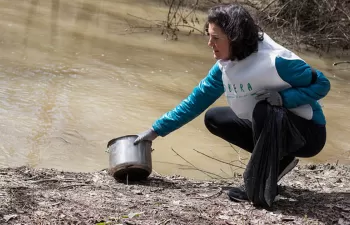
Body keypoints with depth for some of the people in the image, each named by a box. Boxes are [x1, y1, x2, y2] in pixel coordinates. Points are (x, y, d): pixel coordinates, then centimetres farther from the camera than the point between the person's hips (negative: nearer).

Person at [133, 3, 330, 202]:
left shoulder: (275, 60, -27)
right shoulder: (224, 67, -5)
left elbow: (322, 84, -19)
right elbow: (195, 101, 3)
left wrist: (284, 98, -33)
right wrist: (156, 130, 3)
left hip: (308, 133, -8)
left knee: (264, 109, -34)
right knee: (214, 118, 5)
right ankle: (277, 161, 3)